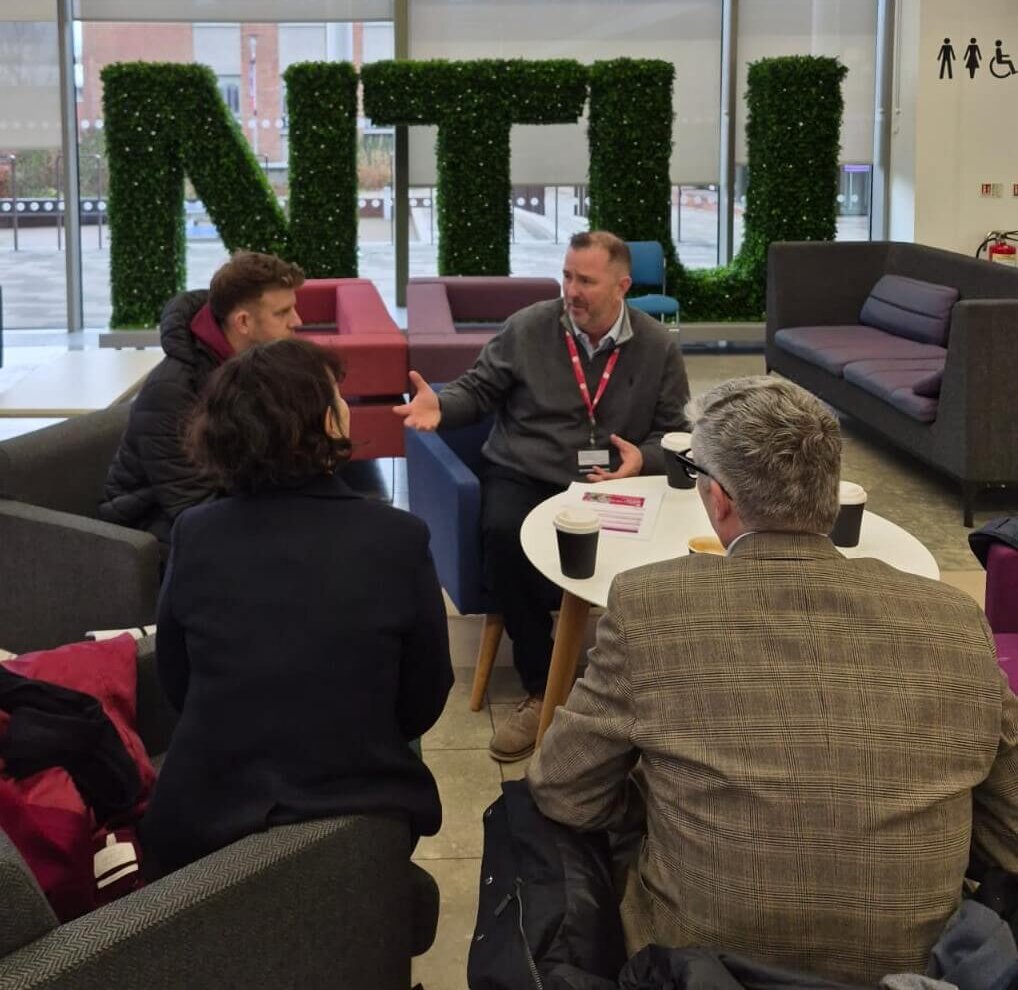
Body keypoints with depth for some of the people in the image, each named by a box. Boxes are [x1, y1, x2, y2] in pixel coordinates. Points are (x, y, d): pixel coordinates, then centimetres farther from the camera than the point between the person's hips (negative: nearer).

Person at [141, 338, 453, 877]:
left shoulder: (194, 534, -9)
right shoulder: (397, 538, -15)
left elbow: (177, 684, 4)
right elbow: (424, 700, -2)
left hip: (204, 820, 2)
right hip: (361, 815, -2)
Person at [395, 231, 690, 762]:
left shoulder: (659, 348, 4)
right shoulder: (527, 328, 2)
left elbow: (677, 431, 10)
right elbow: (478, 389, 7)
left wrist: (644, 459, -11)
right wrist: (440, 405, -14)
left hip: (611, 488, 0)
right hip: (522, 478, 0)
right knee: (504, 539, -34)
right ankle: (540, 687, -18)